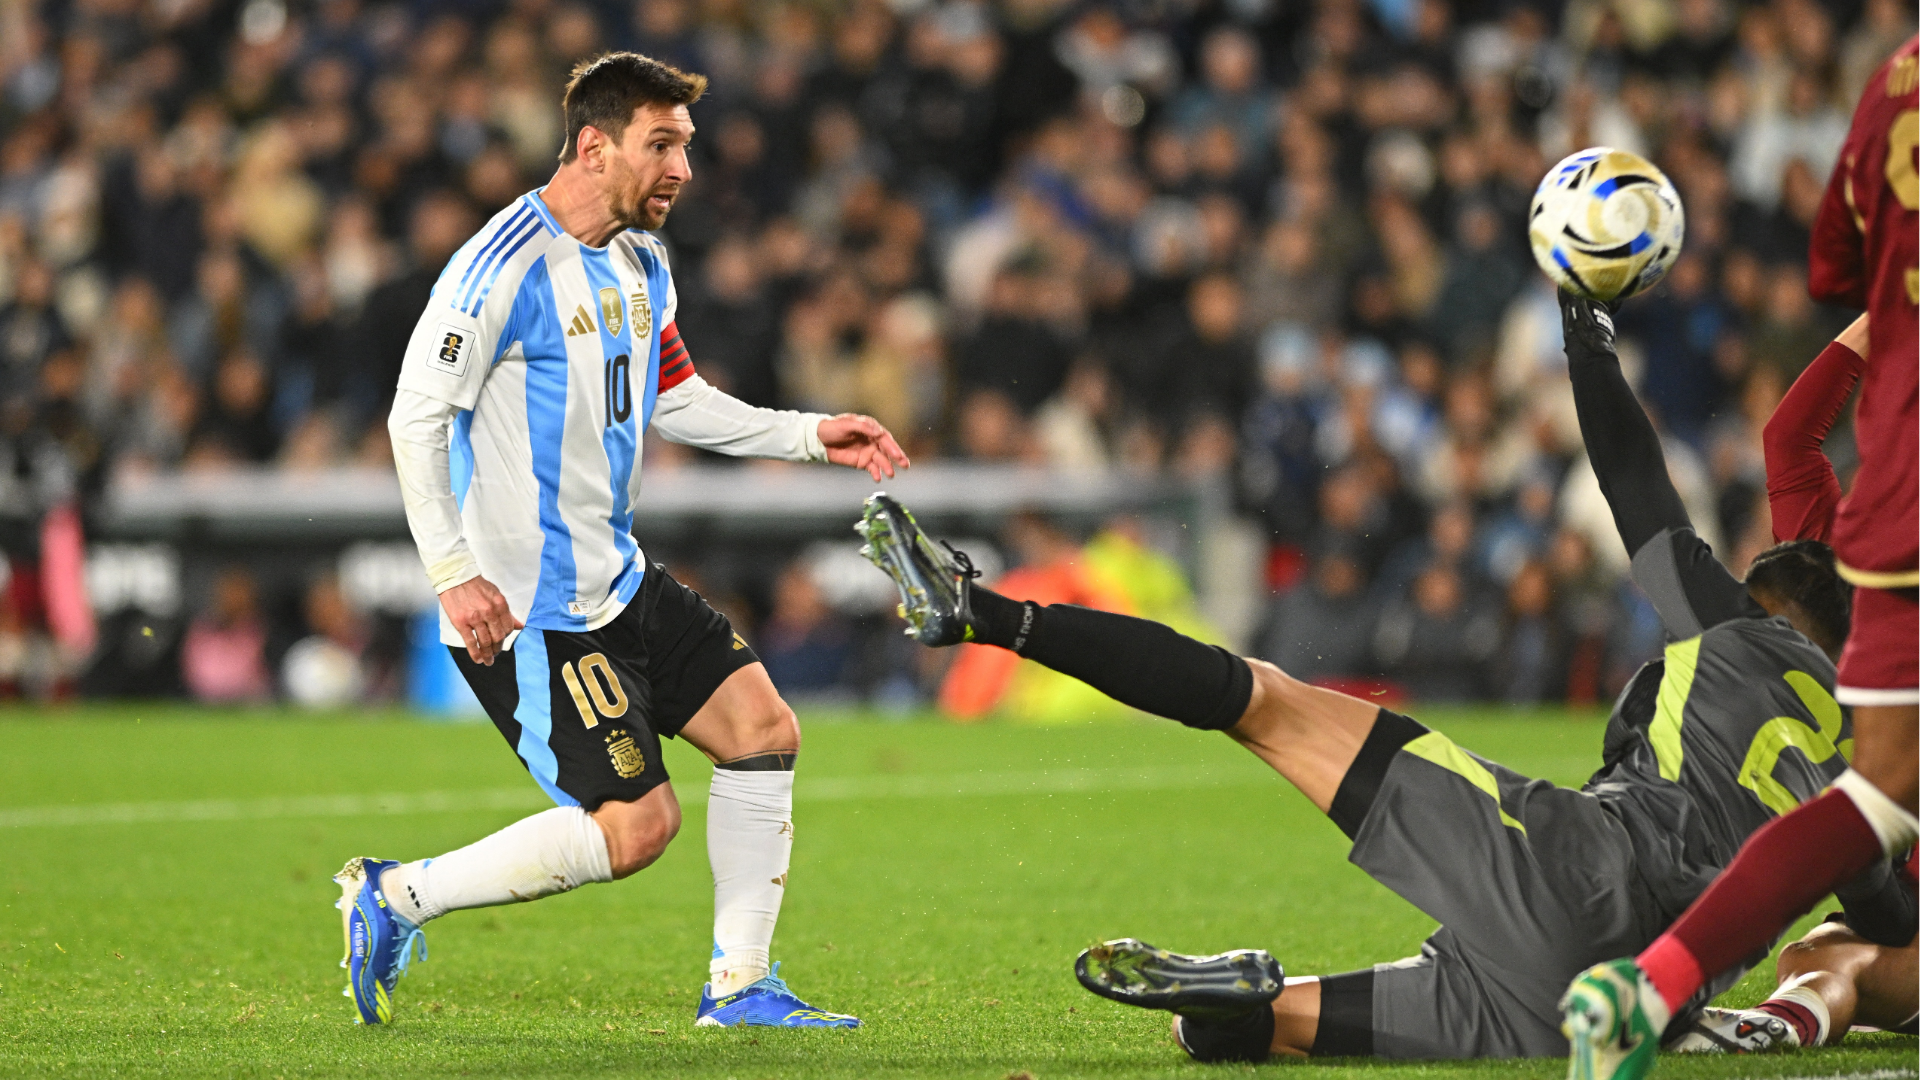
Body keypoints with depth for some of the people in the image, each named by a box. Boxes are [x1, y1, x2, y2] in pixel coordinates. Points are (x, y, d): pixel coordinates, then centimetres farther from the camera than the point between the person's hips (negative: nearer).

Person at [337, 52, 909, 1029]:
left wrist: (809, 435, 14)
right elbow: (416, 416, -19)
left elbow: (674, 398, 24)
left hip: (618, 578, 9)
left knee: (762, 729, 4)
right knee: (635, 823, -12)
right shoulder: (507, 266, -19)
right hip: (527, 608, -9)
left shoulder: (642, 262, 10)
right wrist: (453, 574, -23)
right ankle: (395, 898, 2)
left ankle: (738, 985, 12)